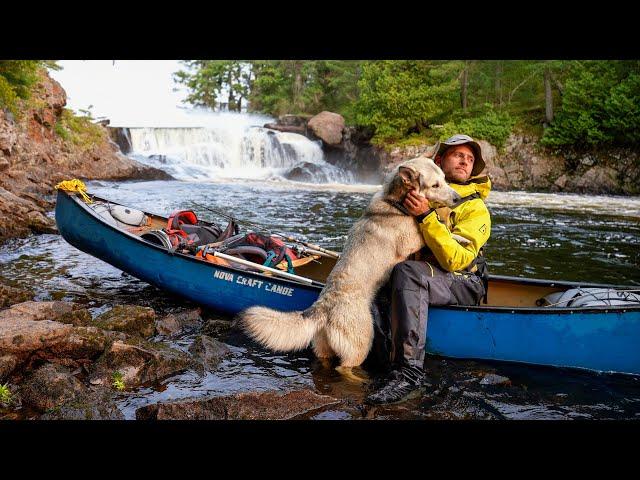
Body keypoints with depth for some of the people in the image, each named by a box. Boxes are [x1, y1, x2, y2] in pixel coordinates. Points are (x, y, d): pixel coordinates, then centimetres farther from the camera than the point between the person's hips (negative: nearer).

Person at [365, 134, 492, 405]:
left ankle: (409, 374, -41)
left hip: (463, 286, -5)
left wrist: (426, 217, -24)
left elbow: (454, 261, -17)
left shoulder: (475, 208, -1)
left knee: (408, 271, -37)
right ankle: (392, 357, -35)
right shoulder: (419, 192, 15)